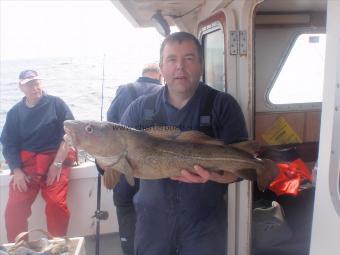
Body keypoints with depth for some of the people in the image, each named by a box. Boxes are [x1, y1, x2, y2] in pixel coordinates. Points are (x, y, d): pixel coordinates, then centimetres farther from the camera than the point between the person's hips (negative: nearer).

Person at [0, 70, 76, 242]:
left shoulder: (56, 103, 3)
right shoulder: (15, 112, 12)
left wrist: (57, 163, -12)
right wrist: (17, 171, -8)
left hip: (55, 158, -2)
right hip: (26, 162, 3)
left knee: (56, 203, -23)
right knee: (14, 206, -14)